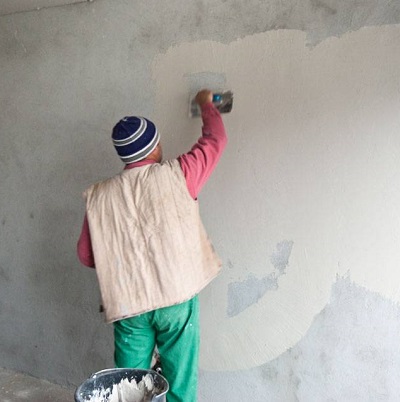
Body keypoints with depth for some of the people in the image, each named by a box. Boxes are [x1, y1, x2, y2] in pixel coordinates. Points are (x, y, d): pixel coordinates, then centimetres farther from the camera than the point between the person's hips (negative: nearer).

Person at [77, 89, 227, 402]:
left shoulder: (99, 196, -1)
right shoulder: (176, 176, -8)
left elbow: (86, 255, 7)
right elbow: (215, 140, 7)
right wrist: (206, 104, 24)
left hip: (127, 305, 2)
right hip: (177, 298, -2)